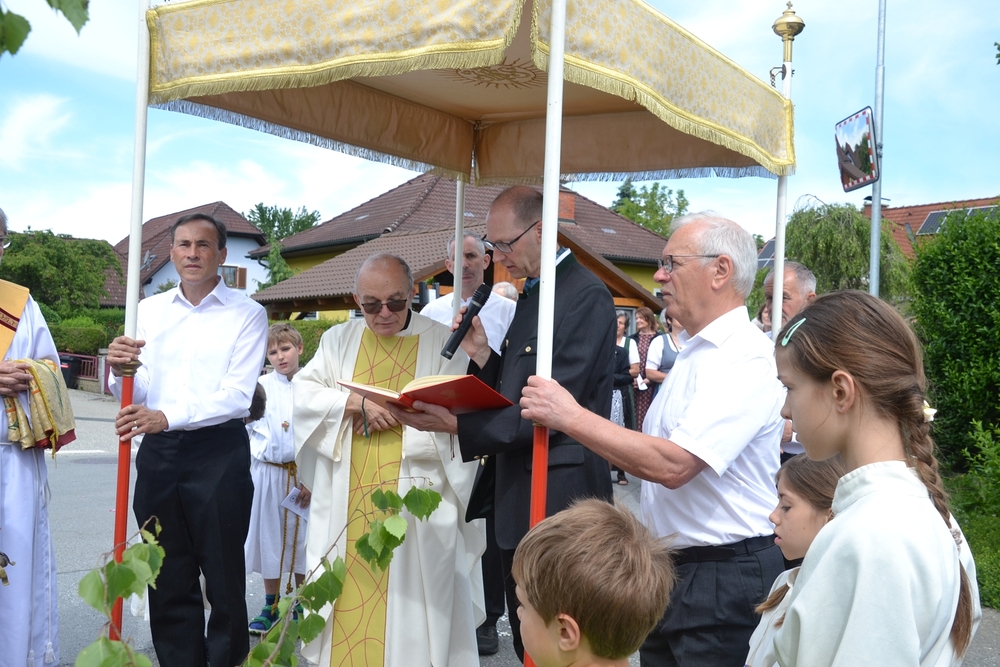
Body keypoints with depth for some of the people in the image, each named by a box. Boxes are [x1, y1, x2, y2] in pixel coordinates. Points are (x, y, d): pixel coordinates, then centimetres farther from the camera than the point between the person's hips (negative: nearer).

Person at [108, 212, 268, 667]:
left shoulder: (246, 314, -3)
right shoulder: (148, 311, 9)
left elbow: (237, 395, -14)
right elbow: (136, 396, 6)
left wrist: (166, 417, -26)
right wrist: (121, 372, -17)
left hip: (219, 453, -4)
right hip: (157, 452, 4)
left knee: (224, 578, 4)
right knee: (168, 581, 12)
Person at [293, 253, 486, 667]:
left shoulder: (442, 343, 1)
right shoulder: (338, 340, 10)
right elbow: (303, 393, 1)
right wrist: (355, 403, -14)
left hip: (414, 499, -3)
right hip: (348, 501, 3)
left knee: (409, 599, 0)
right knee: (347, 594, 8)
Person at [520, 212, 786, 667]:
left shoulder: (746, 358, -18)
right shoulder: (694, 352, 12)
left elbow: (672, 465, -27)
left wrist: (571, 417, -21)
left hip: (723, 577, -9)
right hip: (670, 568, 9)